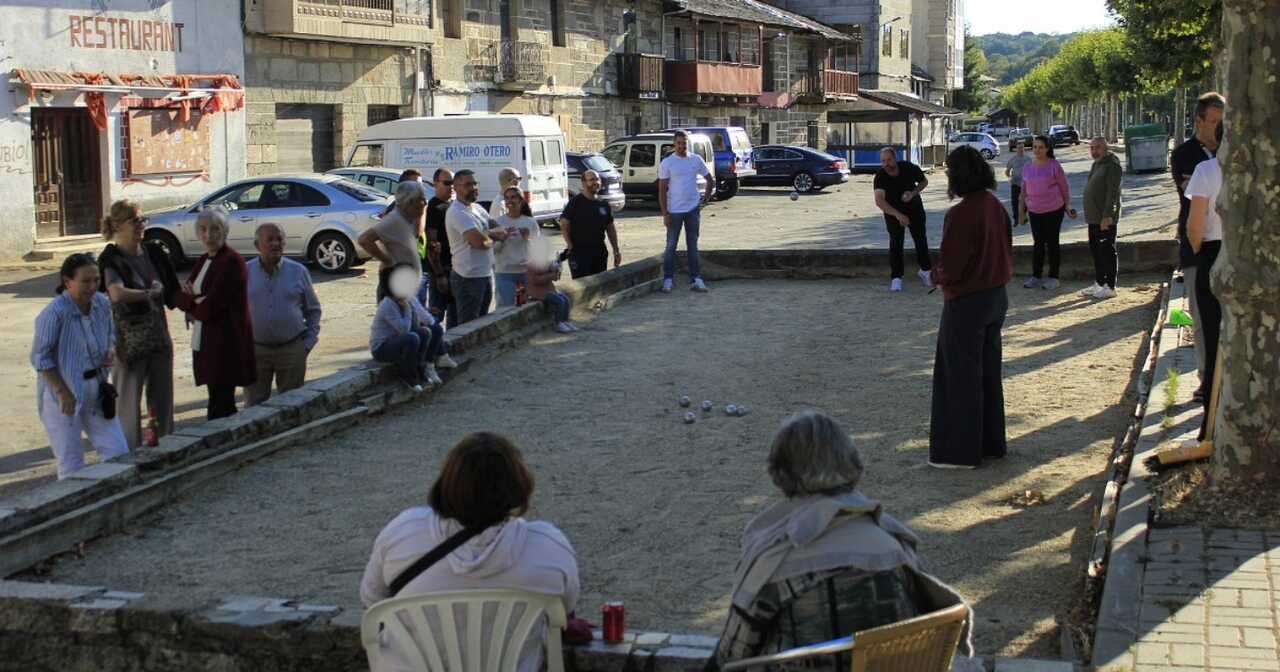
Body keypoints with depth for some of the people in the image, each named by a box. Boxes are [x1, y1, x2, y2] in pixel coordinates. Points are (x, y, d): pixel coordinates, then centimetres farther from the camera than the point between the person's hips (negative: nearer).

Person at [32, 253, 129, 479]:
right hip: (62, 393, -6)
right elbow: (40, 358, -18)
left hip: (96, 390, 6)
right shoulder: (54, 313, -21)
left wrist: (111, 352, -5)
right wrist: (64, 393, -18)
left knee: (117, 452, 7)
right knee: (71, 462, 3)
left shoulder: (102, 304, -2)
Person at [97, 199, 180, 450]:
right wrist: (149, 293, -19)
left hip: (159, 336, 6)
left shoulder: (153, 252, 6)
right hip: (130, 340, -6)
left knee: (162, 397, 12)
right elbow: (117, 293, -30)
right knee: (128, 400, 1)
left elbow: (172, 290, 14)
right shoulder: (111, 259, -12)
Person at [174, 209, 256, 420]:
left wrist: (191, 303, 0)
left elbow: (211, 308, -19)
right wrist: (197, 303, -11)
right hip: (204, 344, 9)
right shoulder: (203, 260, 14)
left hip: (227, 345, -9)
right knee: (222, 405, 15)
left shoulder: (232, 262, -14)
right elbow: (180, 296, 10)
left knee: (219, 411, -8)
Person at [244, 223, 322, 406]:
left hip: (292, 349, 1)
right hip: (255, 350, 0)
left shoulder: (298, 271, 3)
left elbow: (313, 310, 9)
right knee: (254, 406, 3)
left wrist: (308, 343, 2)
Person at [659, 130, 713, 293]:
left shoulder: (696, 160, 4)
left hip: (693, 209, 3)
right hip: (674, 211, -3)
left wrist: (706, 197, 7)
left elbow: (710, 180, 17)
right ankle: (668, 280, 7)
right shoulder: (667, 163, -6)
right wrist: (665, 214, -12)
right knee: (671, 246, 2)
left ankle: (696, 279, 11)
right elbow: (662, 190, -7)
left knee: (693, 246, 9)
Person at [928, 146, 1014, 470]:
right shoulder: (996, 207, 2)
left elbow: (949, 267, -23)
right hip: (996, 295, 8)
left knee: (960, 376, 4)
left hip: (966, 302, -8)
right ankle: (991, 443, 28)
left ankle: (960, 451, 12)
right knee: (988, 372, 18)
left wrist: (937, 274, 0)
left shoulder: (960, 214, -24)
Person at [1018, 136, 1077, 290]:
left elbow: (1064, 187, -2)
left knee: (1052, 243, 3)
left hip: (1054, 210, -4)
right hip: (1035, 211, 4)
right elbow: (1024, 191, 13)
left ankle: (1053, 278, 11)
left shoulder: (1054, 166, -8)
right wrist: (1021, 212, 12)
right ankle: (1036, 276, 16)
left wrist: (1068, 207, -1)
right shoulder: (1027, 168, 6)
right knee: (1037, 243, 9)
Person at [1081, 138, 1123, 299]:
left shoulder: (1112, 165, -14)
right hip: (1094, 217, 10)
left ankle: (1110, 287, 3)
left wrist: (1107, 216, -24)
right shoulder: (1096, 164, 16)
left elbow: (1112, 193, -20)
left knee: (1107, 251, -3)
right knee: (1095, 250, 15)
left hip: (1105, 219, -10)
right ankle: (1098, 284, 24)